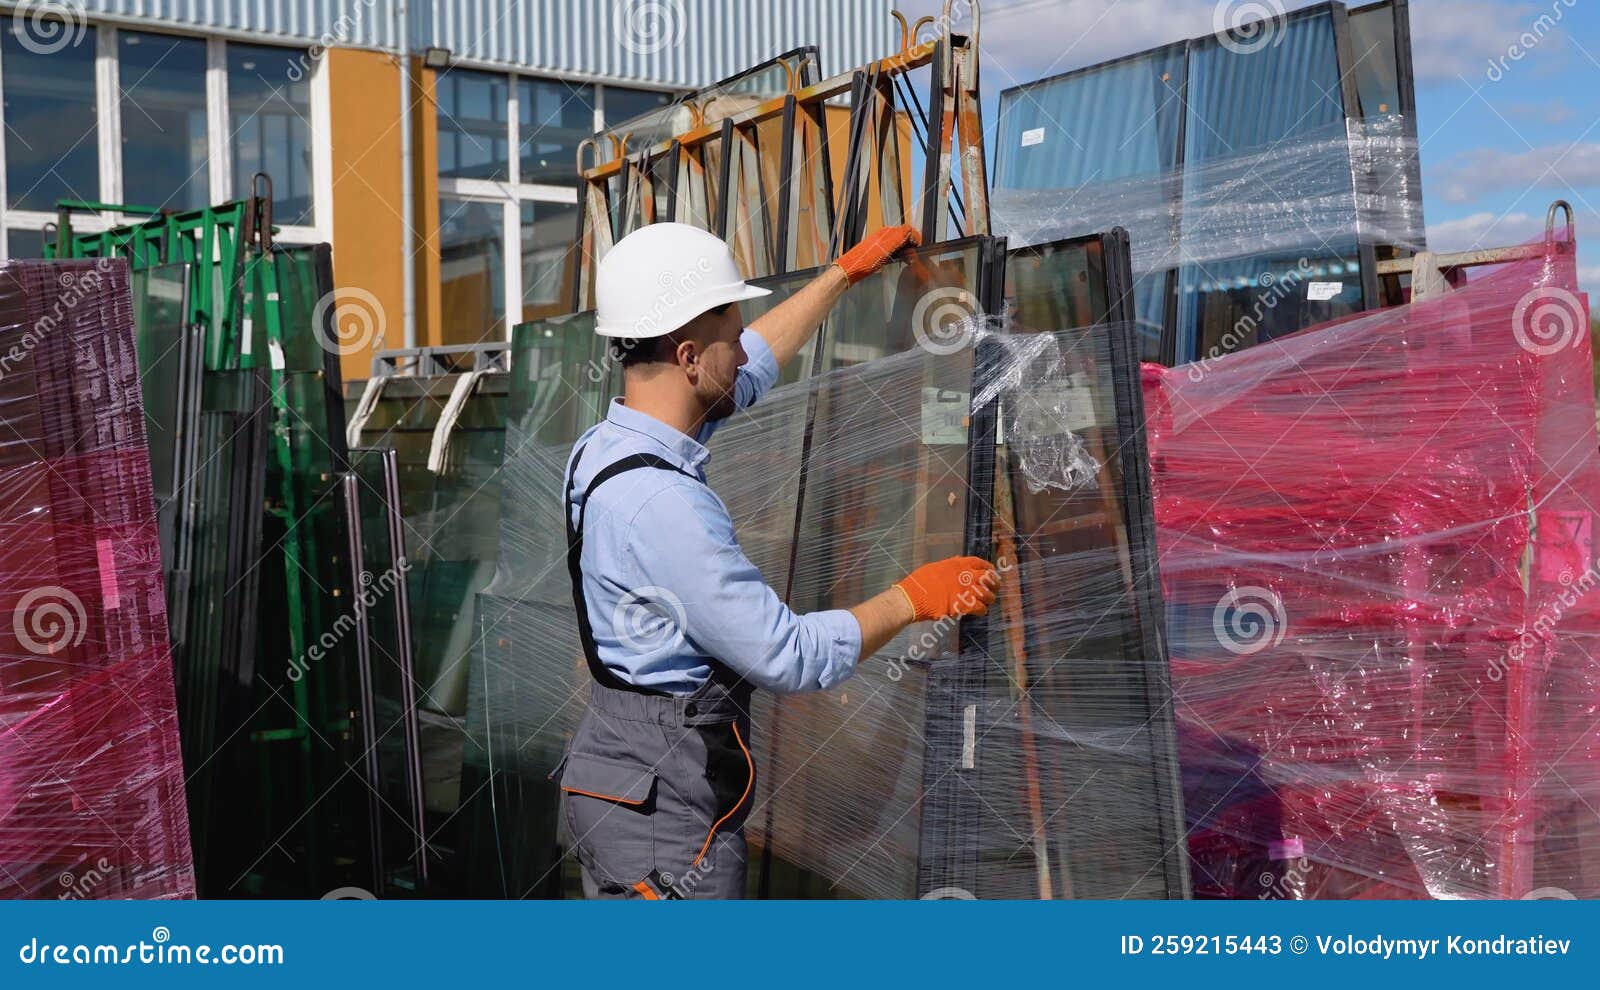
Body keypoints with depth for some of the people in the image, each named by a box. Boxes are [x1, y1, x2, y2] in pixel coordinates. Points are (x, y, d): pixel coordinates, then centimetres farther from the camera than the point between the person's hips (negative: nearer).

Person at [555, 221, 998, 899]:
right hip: (666, 809, -10)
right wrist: (912, 598, -8)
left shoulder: (604, 447, 4)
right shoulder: (660, 504, -26)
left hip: (611, 770, 10)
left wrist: (848, 271, 30)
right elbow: (790, 658, -22)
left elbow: (754, 366, 20)